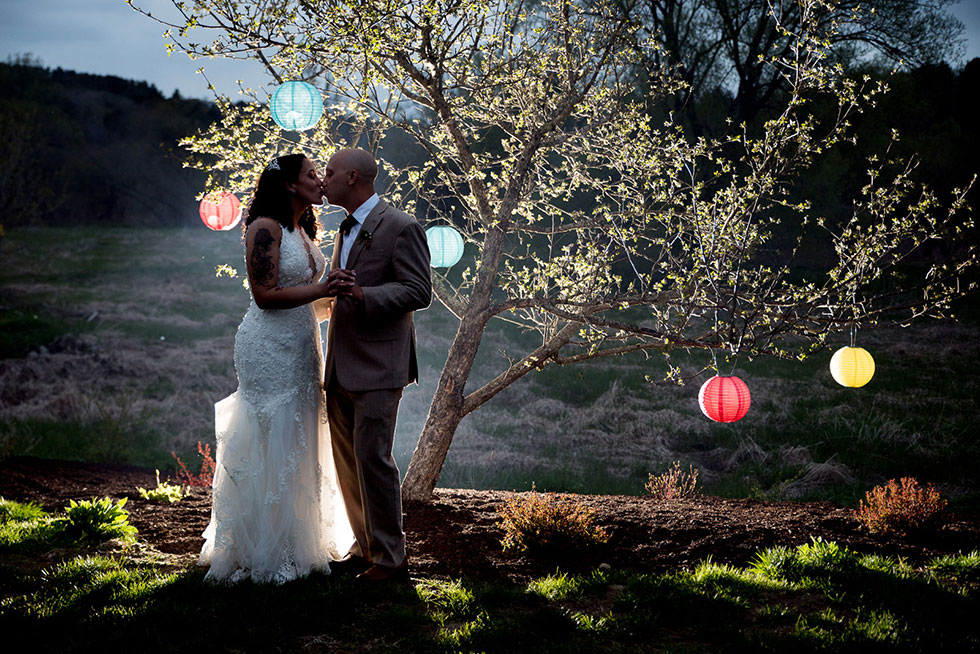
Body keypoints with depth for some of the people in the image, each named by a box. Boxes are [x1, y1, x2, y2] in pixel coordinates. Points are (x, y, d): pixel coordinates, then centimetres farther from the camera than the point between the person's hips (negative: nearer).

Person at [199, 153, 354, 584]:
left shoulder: (302, 229, 14)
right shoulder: (265, 228, -13)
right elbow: (265, 295, -19)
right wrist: (324, 289, -20)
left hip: (302, 347, 9)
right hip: (269, 350, -9)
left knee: (300, 448, 13)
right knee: (270, 450, -4)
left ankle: (299, 544, 23)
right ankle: (263, 558, 5)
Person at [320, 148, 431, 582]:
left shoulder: (400, 227, -9)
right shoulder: (346, 229, 19)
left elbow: (419, 291, -14)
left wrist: (362, 294, -26)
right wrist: (329, 288, 5)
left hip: (378, 366, -9)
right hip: (342, 366, 9)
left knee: (372, 457, -9)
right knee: (347, 460, 10)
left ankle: (390, 559, -1)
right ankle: (365, 549, 20)